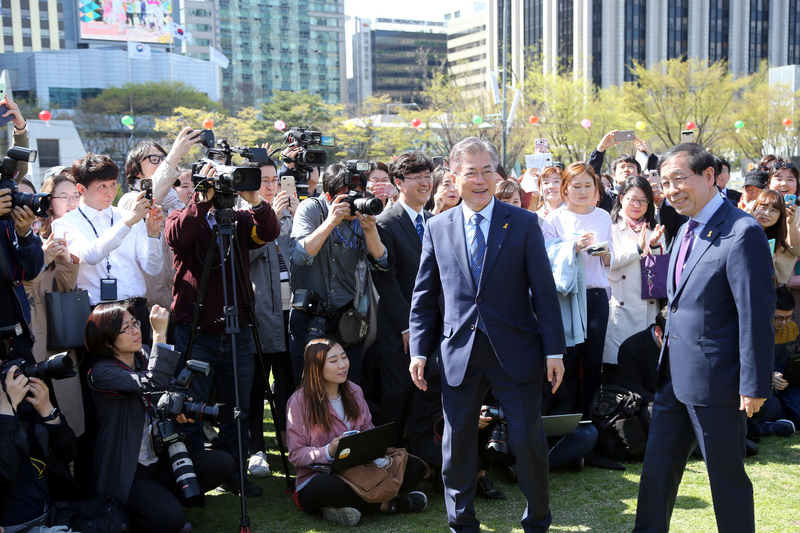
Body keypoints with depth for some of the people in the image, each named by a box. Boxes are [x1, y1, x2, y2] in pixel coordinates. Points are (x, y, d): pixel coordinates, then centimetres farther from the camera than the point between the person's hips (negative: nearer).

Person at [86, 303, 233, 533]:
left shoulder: (144, 355, 5)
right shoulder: (101, 373, -18)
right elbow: (153, 384, -32)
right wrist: (160, 333, -34)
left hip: (159, 459, 8)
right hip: (125, 471, -8)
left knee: (223, 463, -9)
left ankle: (163, 498, 5)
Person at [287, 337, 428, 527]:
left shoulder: (354, 391, 10)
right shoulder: (299, 401, -7)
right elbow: (295, 455, -8)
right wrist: (329, 451, -26)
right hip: (317, 477, -5)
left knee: (415, 467, -14)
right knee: (328, 486, -43)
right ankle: (386, 504, -18)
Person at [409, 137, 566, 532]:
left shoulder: (524, 223, 0)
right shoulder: (437, 228, 6)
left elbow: (543, 291, -1)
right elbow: (423, 296, 9)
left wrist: (554, 350, -5)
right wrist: (419, 351, 2)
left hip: (515, 350, -1)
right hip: (459, 352, 2)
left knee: (528, 439, 4)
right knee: (457, 441, 10)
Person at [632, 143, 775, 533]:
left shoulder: (742, 233, -17)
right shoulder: (687, 230, 11)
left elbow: (756, 314, -18)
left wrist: (754, 385, -17)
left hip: (715, 380, -8)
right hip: (676, 376, 8)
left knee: (727, 478, 7)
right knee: (657, 468, 15)